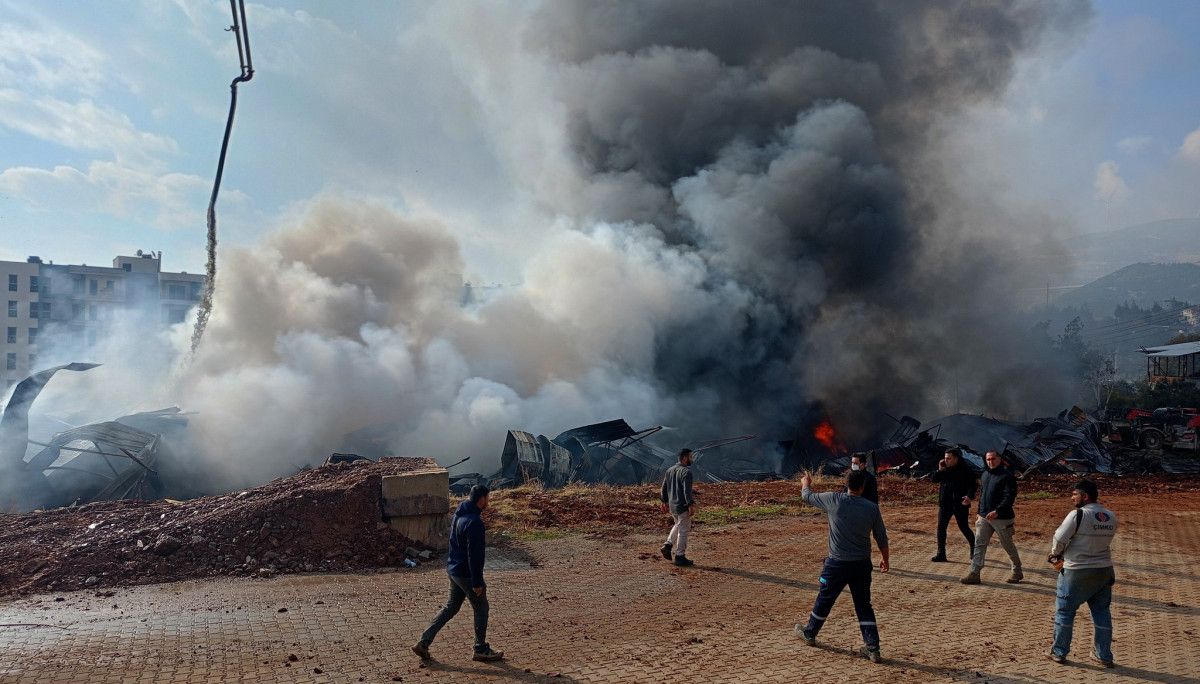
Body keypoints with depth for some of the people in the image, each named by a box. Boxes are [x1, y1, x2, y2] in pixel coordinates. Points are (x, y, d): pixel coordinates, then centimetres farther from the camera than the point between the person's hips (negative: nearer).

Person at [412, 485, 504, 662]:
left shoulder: (458, 515, 6)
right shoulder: (474, 522, -24)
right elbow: (474, 555, -24)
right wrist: (477, 582, -19)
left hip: (453, 569, 9)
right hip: (466, 573, -9)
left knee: (450, 608, 19)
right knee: (481, 608, 7)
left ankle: (423, 643, 18)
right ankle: (481, 650, 19)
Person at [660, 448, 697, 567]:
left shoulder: (670, 470, 9)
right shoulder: (686, 472, -16)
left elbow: (664, 488, 14)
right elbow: (687, 491, -23)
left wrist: (665, 502, 22)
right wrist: (691, 505, -21)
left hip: (672, 506, 8)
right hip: (683, 506, -8)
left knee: (677, 525, 27)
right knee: (683, 531, 2)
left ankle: (668, 545, 15)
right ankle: (680, 557, 6)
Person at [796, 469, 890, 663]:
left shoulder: (834, 500, -12)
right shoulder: (872, 508, -5)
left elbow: (807, 497, 5)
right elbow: (881, 538, 5)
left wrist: (805, 483, 27)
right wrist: (885, 559, 21)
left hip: (837, 564, -2)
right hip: (862, 565, 2)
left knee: (824, 600, 16)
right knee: (864, 605, 12)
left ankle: (809, 633, 34)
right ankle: (872, 648, 10)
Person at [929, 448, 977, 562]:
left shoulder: (966, 470, -8)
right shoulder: (944, 469, 6)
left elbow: (973, 485, -12)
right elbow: (933, 479, 2)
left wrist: (970, 496, -29)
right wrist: (940, 470, -13)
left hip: (960, 504, -4)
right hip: (945, 504, 4)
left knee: (964, 528, 7)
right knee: (941, 528, -1)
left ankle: (974, 549, 32)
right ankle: (941, 554, 3)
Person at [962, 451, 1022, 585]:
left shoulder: (1007, 476, -11)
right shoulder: (985, 475, 12)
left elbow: (1009, 497, -20)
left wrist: (997, 511, -29)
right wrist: (979, 513, 18)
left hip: (1002, 518, -6)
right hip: (984, 517, 6)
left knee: (1008, 545, 9)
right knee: (979, 544, 0)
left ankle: (1017, 572, 29)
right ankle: (974, 574, 1)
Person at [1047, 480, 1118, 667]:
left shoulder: (1078, 515, -18)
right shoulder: (1111, 517, 2)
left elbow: (1059, 538, -16)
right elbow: (1104, 541, 9)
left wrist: (1056, 553, 6)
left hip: (1077, 572, -6)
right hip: (1104, 570, 6)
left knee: (1064, 611, 8)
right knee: (1102, 613, 16)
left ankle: (1059, 652, 16)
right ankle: (1104, 656, 24)